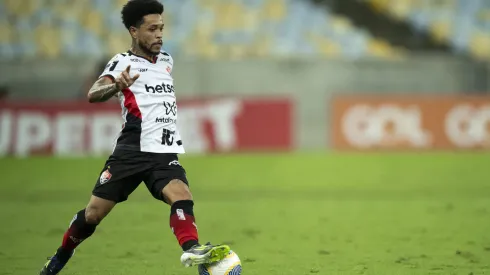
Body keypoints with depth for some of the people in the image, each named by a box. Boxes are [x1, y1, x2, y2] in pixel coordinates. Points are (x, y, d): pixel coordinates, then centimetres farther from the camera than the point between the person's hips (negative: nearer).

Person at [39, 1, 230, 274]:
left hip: (165, 153, 4)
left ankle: (192, 249, -49)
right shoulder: (122, 62, -4)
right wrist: (116, 86, -42)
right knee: (94, 212, 0)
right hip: (132, 150, -4)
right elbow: (93, 94, -24)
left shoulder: (166, 60, 15)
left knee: (181, 195, -26)